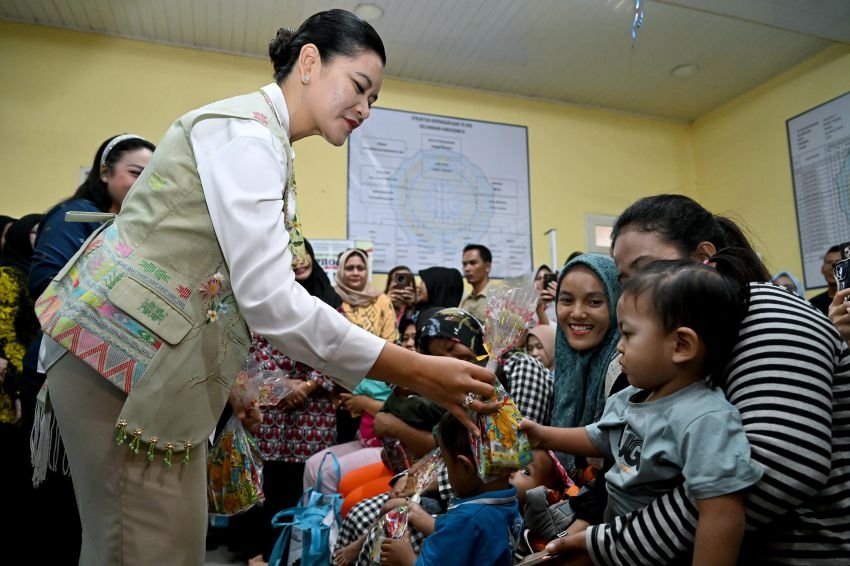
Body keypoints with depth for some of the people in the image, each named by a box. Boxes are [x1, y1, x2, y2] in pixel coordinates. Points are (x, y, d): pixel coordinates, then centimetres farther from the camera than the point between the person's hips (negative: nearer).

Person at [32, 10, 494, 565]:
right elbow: (270, 299, -27)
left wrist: (233, 377, 16)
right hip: (129, 348, -10)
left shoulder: (265, 140, 15)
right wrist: (419, 373, -26)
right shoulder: (245, 130, -16)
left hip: (166, 356, 10)